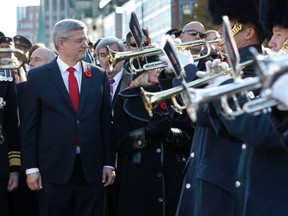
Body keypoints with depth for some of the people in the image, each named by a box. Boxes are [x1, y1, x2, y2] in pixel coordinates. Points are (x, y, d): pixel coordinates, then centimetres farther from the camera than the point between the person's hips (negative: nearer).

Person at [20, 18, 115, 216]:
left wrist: (109, 163, 4)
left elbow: (107, 122, 9)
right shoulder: (38, 77, 2)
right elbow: (29, 126, 1)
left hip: (92, 169, 2)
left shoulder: (99, 76, 9)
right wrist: (31, 168, -3)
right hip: (53, 169, -2)